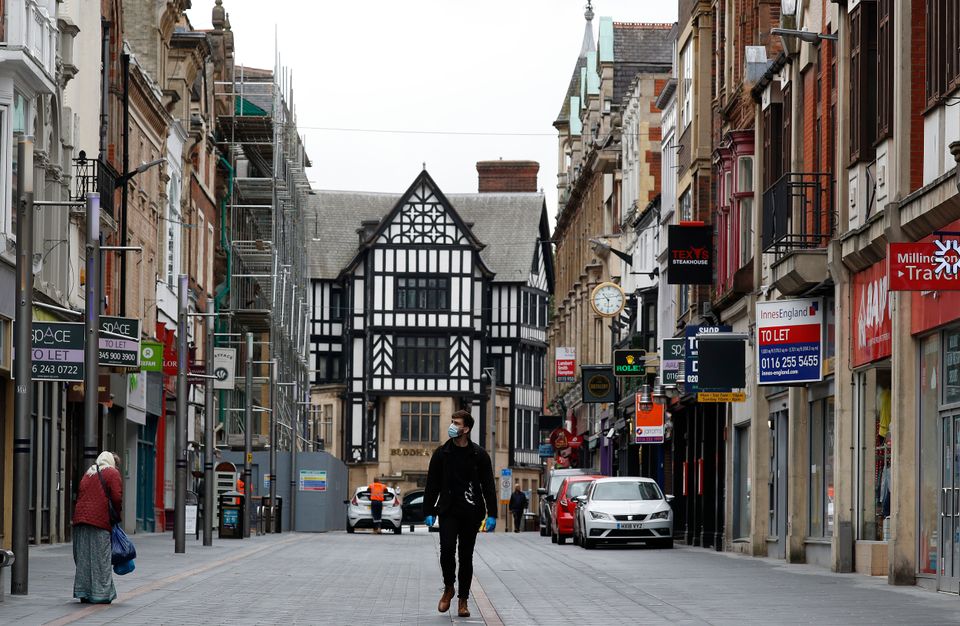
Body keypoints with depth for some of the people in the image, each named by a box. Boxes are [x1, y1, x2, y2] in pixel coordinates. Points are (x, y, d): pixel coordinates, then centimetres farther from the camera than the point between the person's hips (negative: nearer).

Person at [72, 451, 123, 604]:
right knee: (101, 557, 0)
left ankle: (84, 593, 11)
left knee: (84, 557, 9)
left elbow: (80, 496, 15)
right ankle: (101, 594, 1)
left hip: (80, 516, 6)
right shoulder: (112, 474, 2)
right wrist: (116, 515, 7)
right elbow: (117, 498, -7)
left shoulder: (88, 474, 21)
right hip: (100, 521, -6)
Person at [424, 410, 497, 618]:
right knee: (447, 550, -15)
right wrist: (429, 511, 3)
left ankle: (463, 599, 12)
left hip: (471, 513, 0)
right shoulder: (441, 453, 5)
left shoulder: (479, 455, 2)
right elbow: (432, 484, 8)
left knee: (466, 556, 4)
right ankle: (448, 588, 8)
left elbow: (488, 486, 3)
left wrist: (491, 514, -4)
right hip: (448, 511, 0)